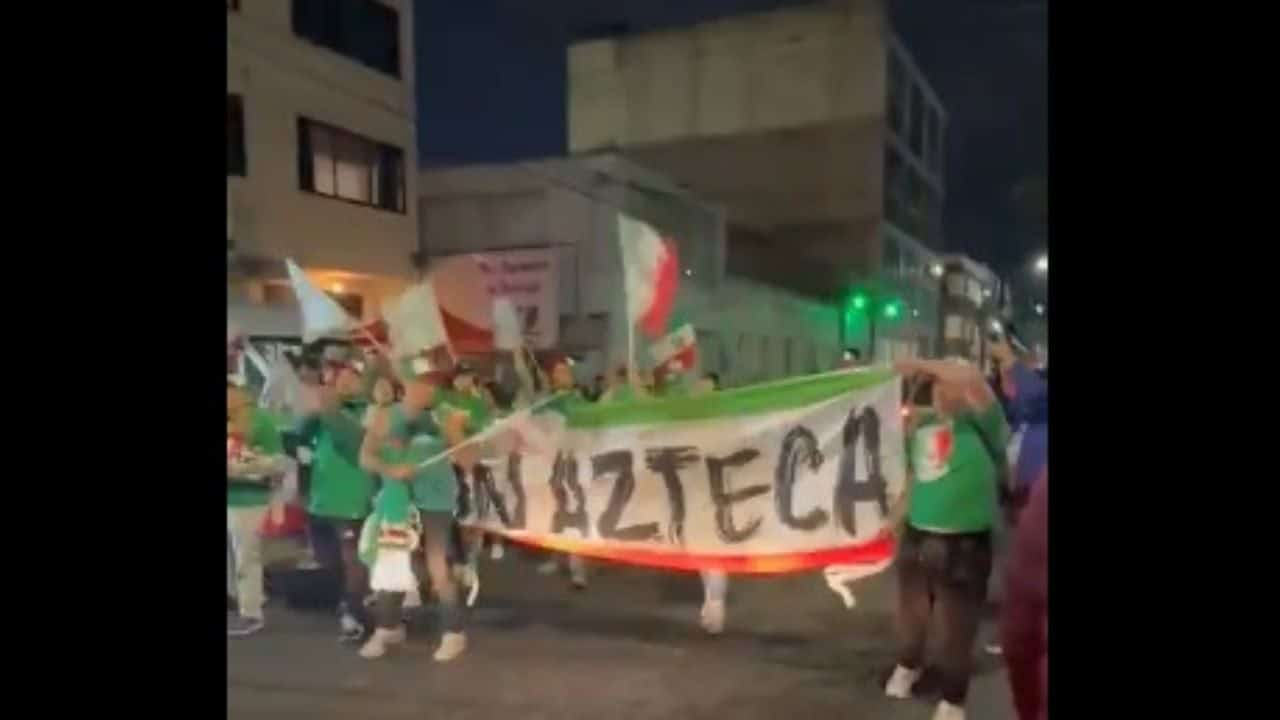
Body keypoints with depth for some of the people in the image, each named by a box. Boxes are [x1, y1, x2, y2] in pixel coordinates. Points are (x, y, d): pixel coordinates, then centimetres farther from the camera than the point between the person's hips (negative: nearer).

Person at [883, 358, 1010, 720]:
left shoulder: (981, 423, -14)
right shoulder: (921, 427, 5)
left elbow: (973, 379, -34)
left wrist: (922, 364, -25)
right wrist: (893, 520, 16)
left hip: (964, 543, -6)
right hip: (917, 536, 6)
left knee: (958, 628, 9)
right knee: (911, 615, 25)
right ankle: (909, 665, 53)